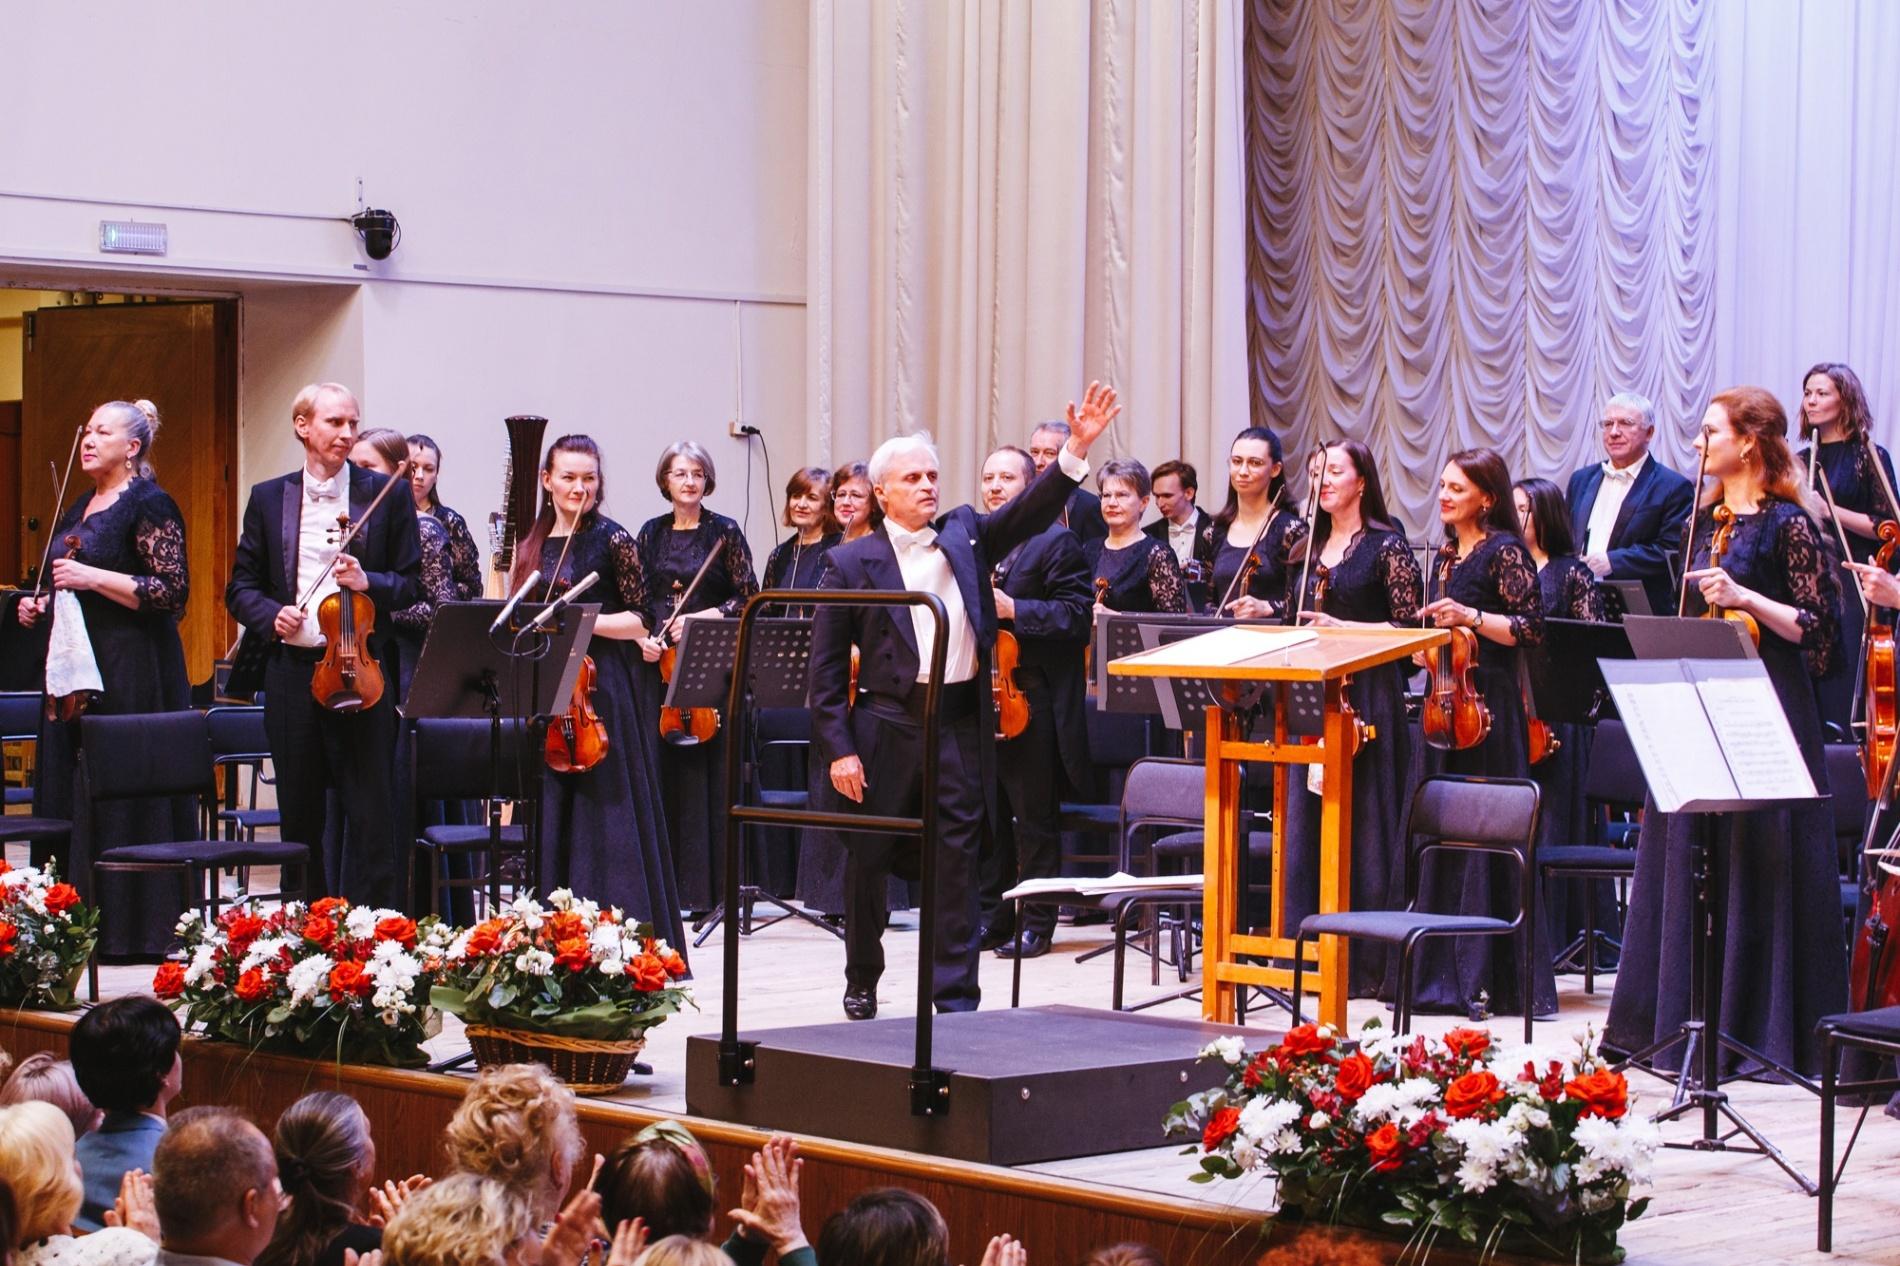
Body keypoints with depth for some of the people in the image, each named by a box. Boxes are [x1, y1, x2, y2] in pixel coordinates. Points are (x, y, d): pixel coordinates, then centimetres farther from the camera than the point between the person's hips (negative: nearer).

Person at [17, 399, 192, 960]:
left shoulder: (149, 505, -8)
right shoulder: (80, 509, 18)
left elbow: (173, 592, -16)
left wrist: (92, 578, -20)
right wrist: (42, 607, 10)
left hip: (131, 673, -9)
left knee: (125, 797, -7)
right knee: (71, 795, 6)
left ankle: (134, 929, -3)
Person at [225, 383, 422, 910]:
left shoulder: (387, 495, 4)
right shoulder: (268, 498, 10)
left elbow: (415, 584, 3)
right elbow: (240, 587, 11)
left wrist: (368, 583, -15)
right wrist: (271, 615, -8)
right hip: (292, 673, 3)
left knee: (373, 816, -4)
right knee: (301, 815, 10)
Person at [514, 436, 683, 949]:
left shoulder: (613, 540, -4)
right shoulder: (533, 545, 11)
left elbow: (640, 620, -6)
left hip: (604, 692, -5)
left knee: (605, 814, -4)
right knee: (552, 818, 6)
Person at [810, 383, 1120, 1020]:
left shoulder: (965, 534, 10)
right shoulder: (853, 563, 1)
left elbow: (1032, 510, -1)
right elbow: (827, 668, 0)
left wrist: (1078, 447, -15)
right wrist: (837, 748, -7)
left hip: (962, 725, 2)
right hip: (888, 725, -1)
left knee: (957, 865, 0)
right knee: (869, 862, 9)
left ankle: (956, 997, 4)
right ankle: (862, 981, 28)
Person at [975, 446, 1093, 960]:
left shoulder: (1056, 542, -4)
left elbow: (1075, 615, -12)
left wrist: (1013, 609, -20)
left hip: (1031, 700, -6)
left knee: (1035, 818, 1)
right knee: (987, 818, 11)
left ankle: (1036, 922, 7)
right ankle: (992, 916, 19)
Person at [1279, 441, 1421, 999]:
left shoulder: (1387, 546, -3)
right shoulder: (1308, 550, 16)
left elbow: (1408, 625, -8)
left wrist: (1344, 629, -16)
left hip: (1365, 696, -6)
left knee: (1363, 824, -4)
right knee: (1306, 823, 5)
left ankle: (1366, 962, 0)